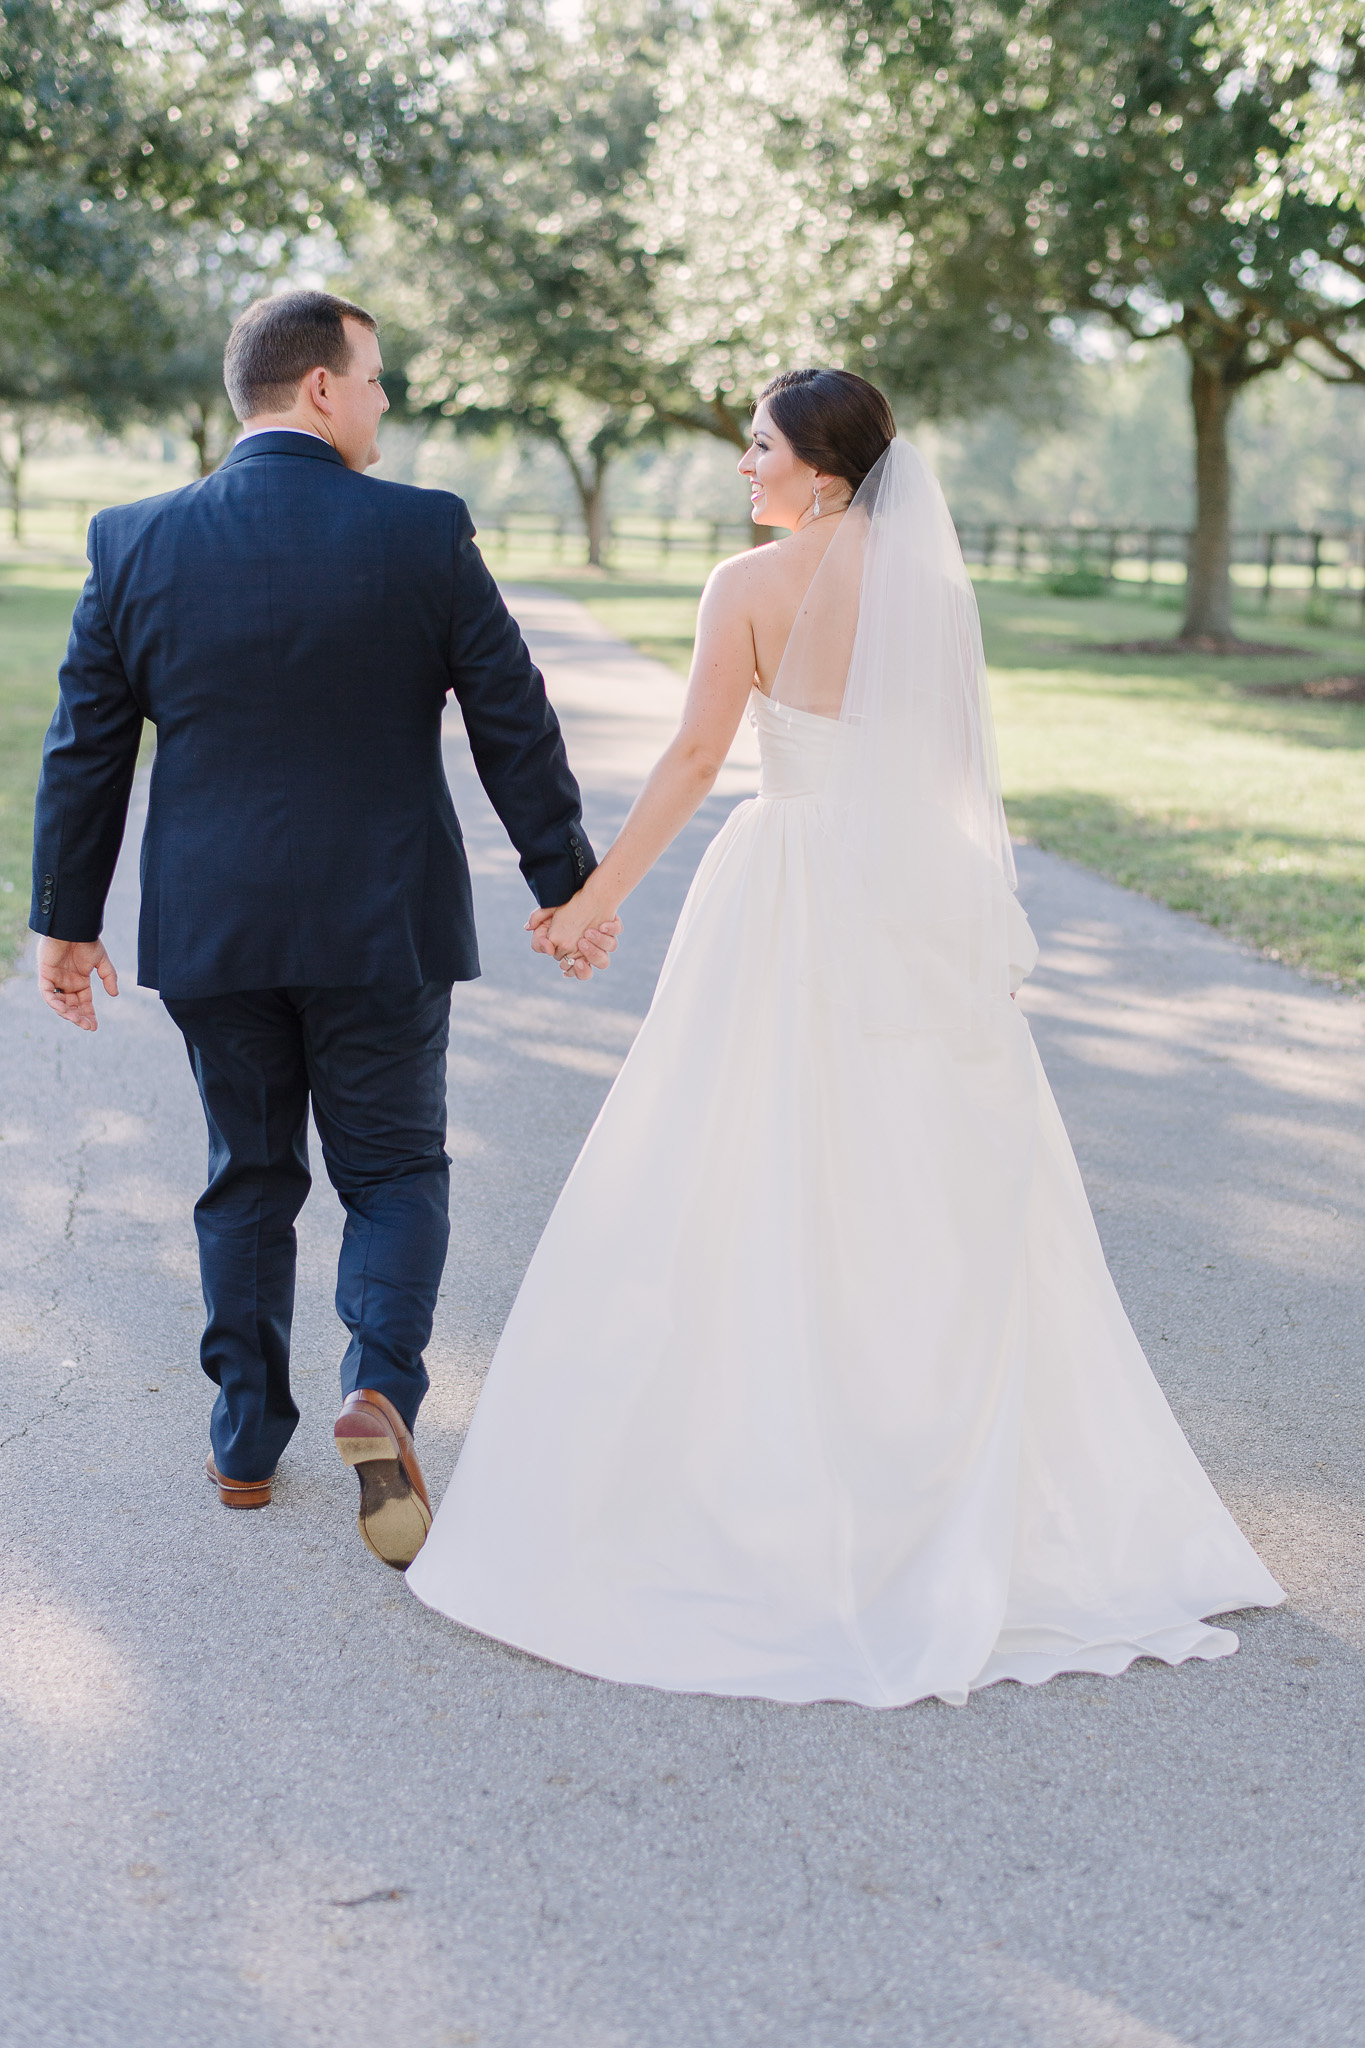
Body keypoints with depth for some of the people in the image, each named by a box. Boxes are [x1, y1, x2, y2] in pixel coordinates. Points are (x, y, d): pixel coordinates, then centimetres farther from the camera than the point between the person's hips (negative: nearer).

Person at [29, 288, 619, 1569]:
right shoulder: (423, 533, -9)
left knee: (248, 1177, 17)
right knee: (394, 1171, 12)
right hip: (383, 925, -2)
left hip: (210, 927, 2)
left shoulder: (136, 543, -2)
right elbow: (514, 725, -4)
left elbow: (85, 751, 2)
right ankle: (378, 1389, -10)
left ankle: (246, 1440, 23)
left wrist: (65, 917, 12)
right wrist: (567, 883, 6)